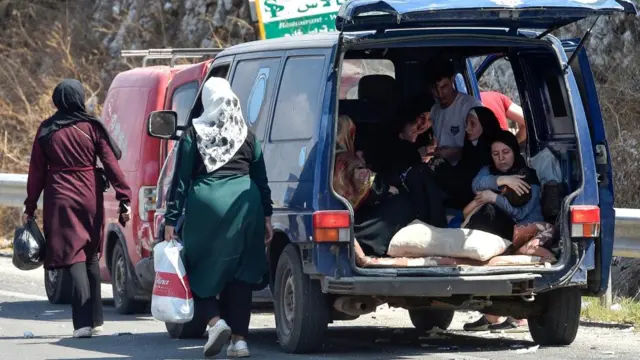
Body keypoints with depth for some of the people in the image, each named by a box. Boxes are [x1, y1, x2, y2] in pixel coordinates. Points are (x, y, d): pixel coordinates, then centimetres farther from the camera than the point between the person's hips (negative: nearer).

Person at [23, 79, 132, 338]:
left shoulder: (46, 131, 0)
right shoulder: (92, 127, -1)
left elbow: (37, 172, 1)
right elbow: (111, 163, -5)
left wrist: (30, 207, 7)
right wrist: (124, 198, -5)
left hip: (61, 200, -1)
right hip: (90, 198, 1)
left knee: (74, 259, -6)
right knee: (91, 258, 15)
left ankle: (83, 323, -18)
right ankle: (95, 320, 19)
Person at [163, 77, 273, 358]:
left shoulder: (194, 134, 0)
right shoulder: (247, 135, 9)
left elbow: (180, 180, -1)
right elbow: (261, 179, 12)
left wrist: (171, 220, 2)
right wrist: (266, 217, 18)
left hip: (206, 204, -3)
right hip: (244, 203, 3)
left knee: (201, 270, 10)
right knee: (239, 273, 8)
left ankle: (215, 320, -12)